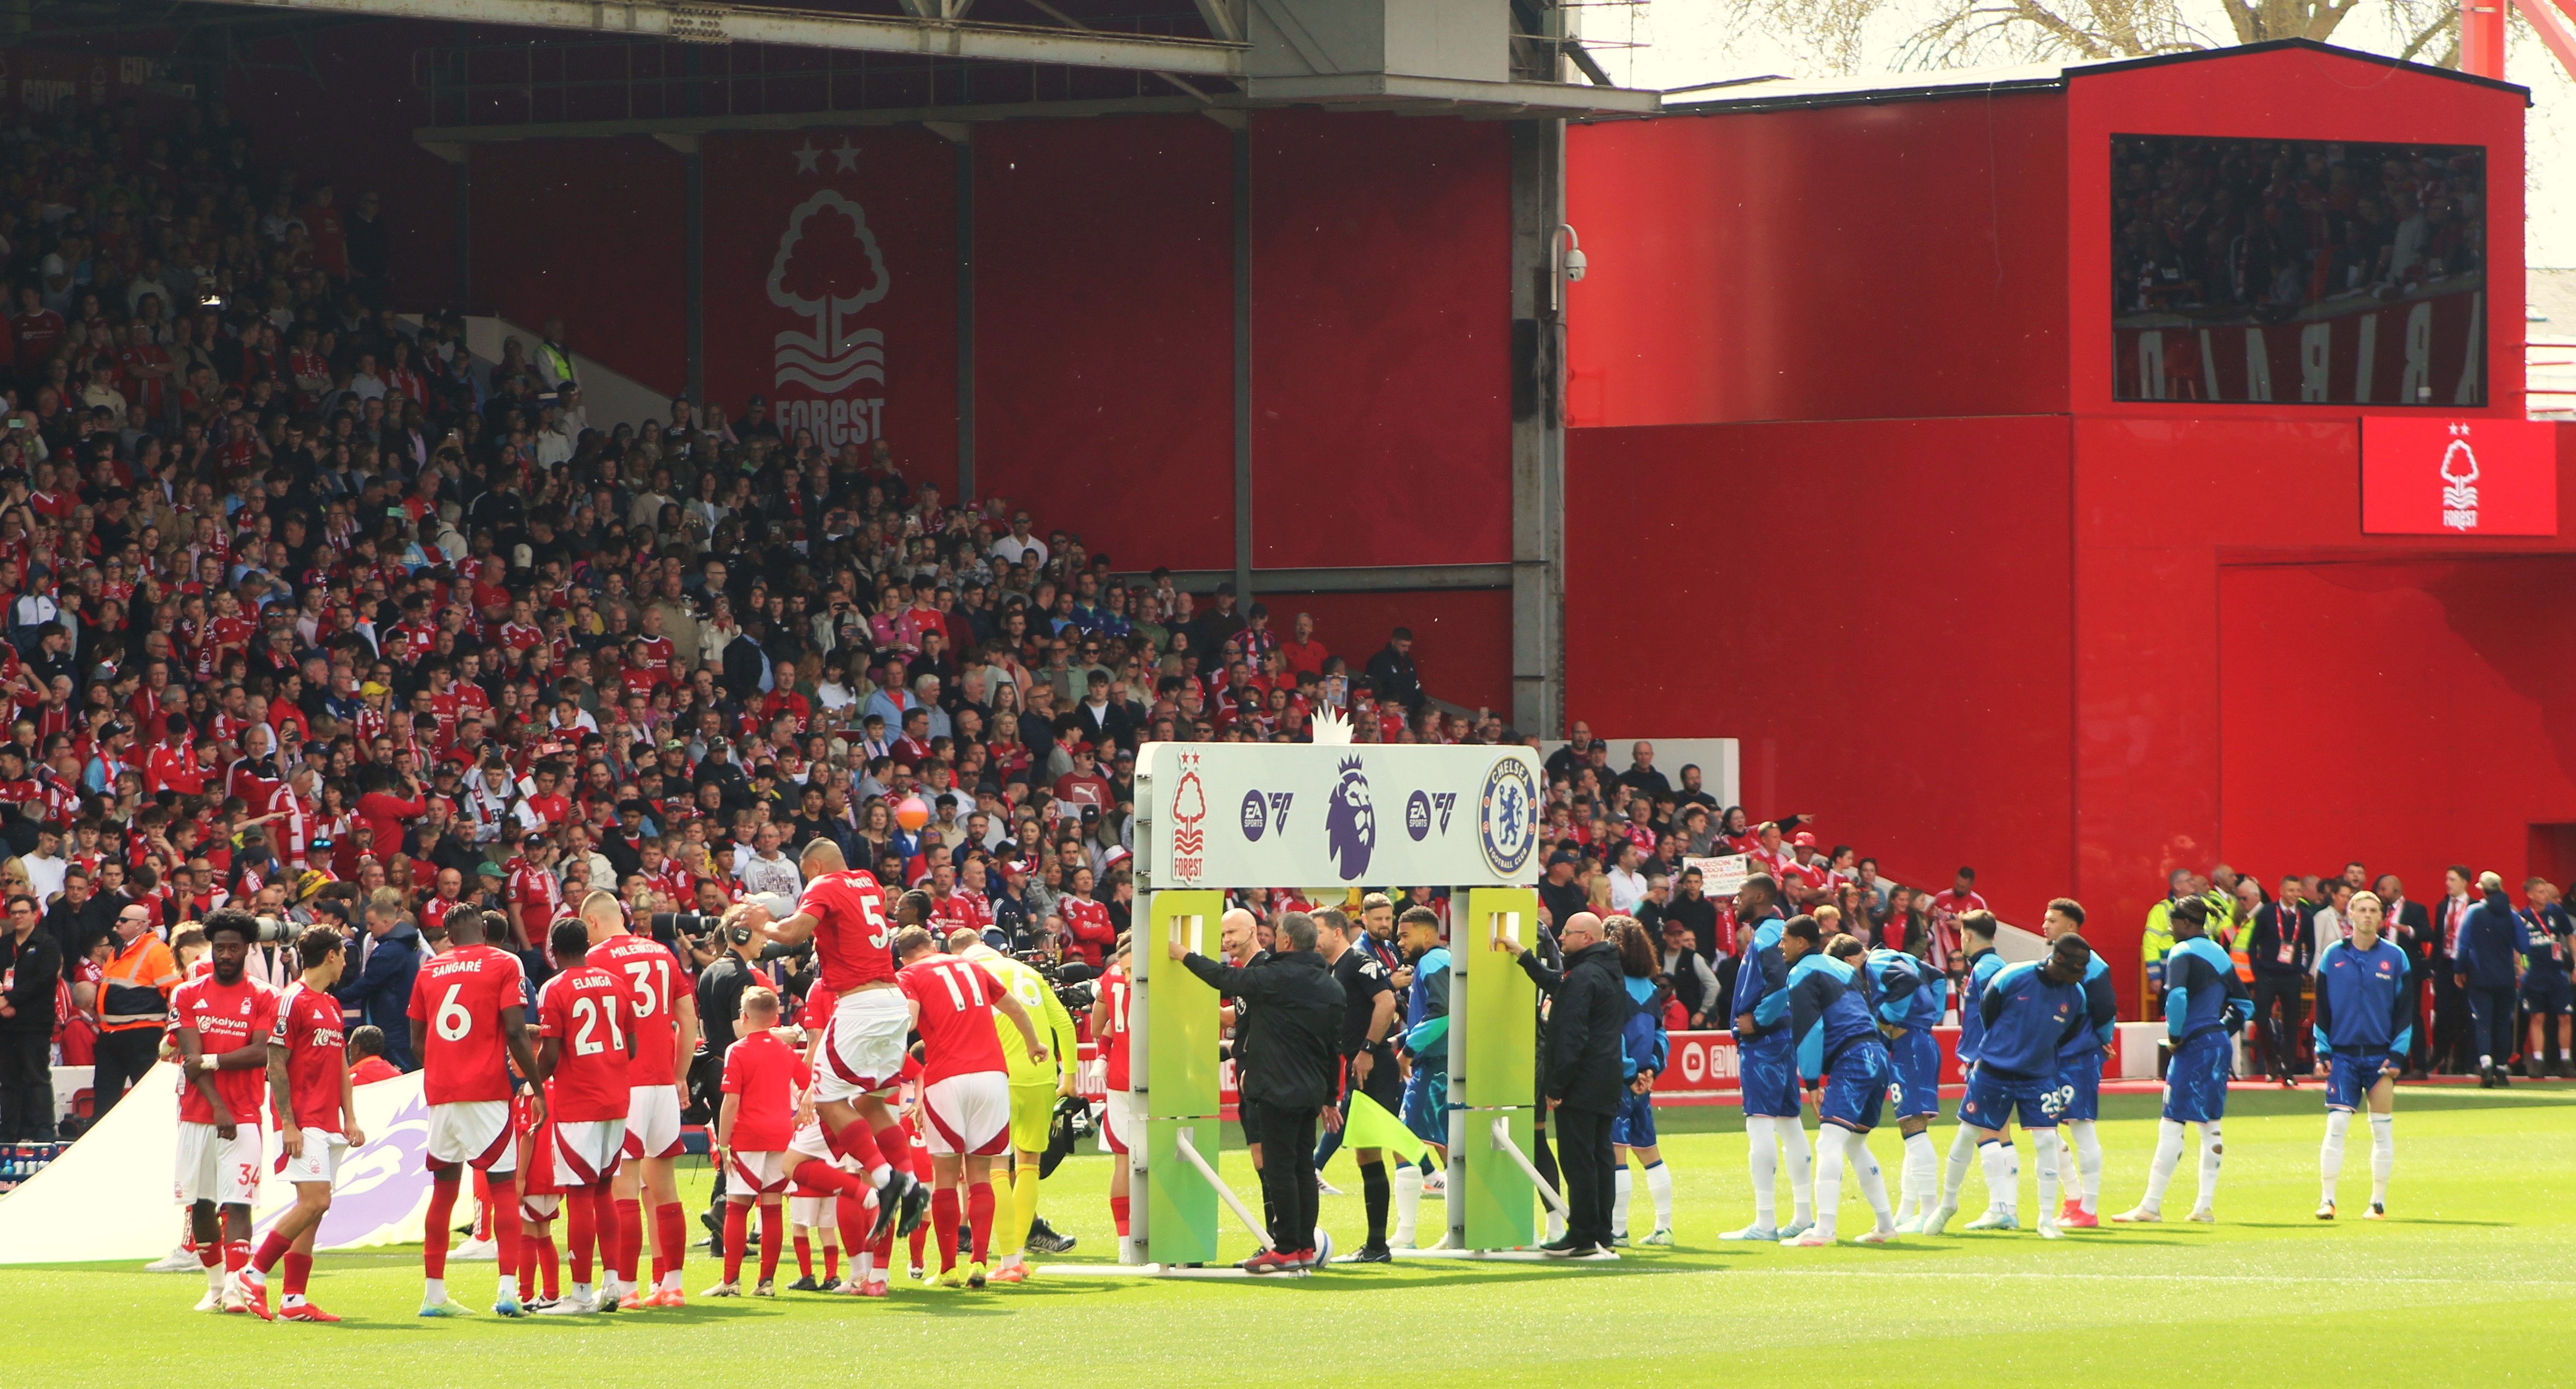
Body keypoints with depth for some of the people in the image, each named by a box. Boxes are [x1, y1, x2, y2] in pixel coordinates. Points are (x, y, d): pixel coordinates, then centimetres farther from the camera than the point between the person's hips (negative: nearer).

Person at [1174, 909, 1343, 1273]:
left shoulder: (1277, 977, -13)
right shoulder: (1331, 986, 11)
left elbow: (1226, 979, -5)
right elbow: (1336, 1046, 17)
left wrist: (1184, 955, 11)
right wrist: (1329, 1098, 25)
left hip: (1278, 1092, -8)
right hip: (1311, 1093, 8)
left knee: (1279, 1168, -5)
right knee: (1304, 1166, 11)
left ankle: (1287, 1249, -5)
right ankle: (1306, 1247, 12)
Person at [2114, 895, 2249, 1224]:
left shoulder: (2184, 953, -9)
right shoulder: (2220, 955, 15)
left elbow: (2177, 996, -26)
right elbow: (2245, 1005, 20)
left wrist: (2174, 1035, -14)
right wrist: (2222, 1031, 17)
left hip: (2194, 1045, -8)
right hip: (2219, 1043, 8)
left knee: (2171, 1125, -7)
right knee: (2210, 1125, 12)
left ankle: (2151, 1206, -8)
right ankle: (2205, 1206, 12)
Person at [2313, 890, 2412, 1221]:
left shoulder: (2395, 958, 4)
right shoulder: (2333, 956, 4)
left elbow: (2405, 1010, 6)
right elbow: (2322, 1008, 8)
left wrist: (2397, 1056, -2)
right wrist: (2323, 1052, 1)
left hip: (2381, 1056, 0)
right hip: (2343, 1055, 0)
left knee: (2383, 1130, 2)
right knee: (2336, 1125, -9)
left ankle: (2379, 1201, 10)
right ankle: (2327, 1199, -6)